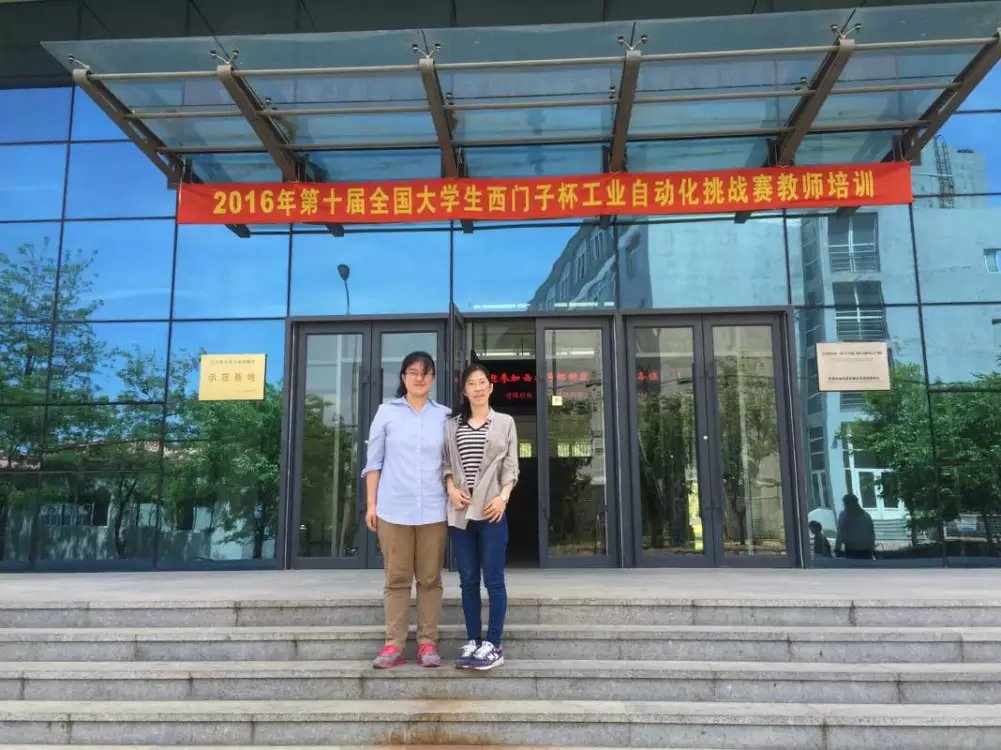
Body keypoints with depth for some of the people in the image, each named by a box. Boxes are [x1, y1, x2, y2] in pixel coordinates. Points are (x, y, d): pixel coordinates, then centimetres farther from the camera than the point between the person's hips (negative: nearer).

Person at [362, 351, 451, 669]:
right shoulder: (387, 412, 4)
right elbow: (373, 461, 5)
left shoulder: (444, 415, 5)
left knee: (430, 579, 6)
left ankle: (428, 643, 14)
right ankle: (393, 644, 12)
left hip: (433, 509, 1)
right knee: (396, 578, 5)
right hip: (393, 508, 0)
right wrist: (371, 503, 2)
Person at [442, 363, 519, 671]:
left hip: (491, 510, -2)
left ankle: (493, 644, 7)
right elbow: (446, 463, 10)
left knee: (493, 580, -1)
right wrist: (452, 489, -8)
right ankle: (473, 641, 17)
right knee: (468, 580, 8)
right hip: (460, 511, 3)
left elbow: (511, 466, 2)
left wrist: (503, 497, -11)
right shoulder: (452, 425, 12)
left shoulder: (505, 422, 7)